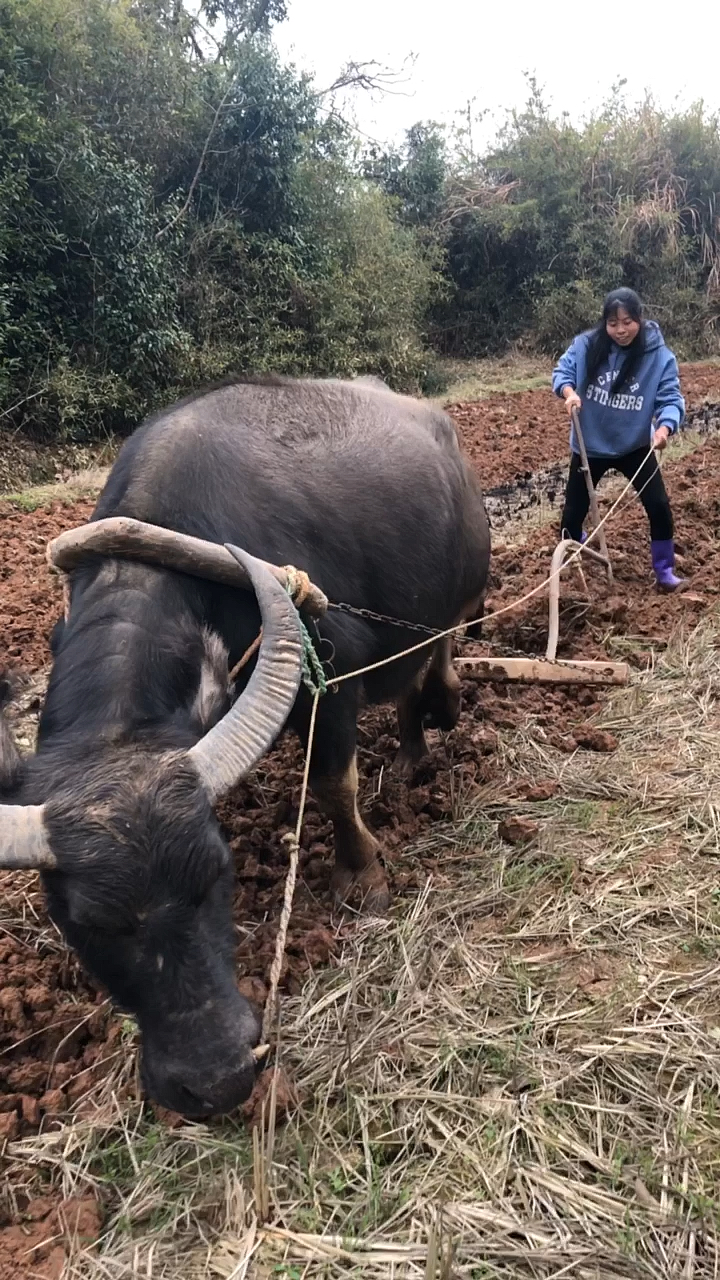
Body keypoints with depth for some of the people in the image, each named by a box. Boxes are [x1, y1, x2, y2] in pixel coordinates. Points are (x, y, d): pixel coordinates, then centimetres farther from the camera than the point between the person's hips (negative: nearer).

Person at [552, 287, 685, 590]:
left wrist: (664, 427, -38)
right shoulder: (586, 345, -14)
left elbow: (671, 399, -18)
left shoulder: (659, 356, -16)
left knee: (659, 506, -4)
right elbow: (562, 371, -2)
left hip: (635, 447, -1)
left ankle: (664, 570, 16)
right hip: (590, 446, 1)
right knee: (574, 508, 11)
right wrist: (569, 392, -25)